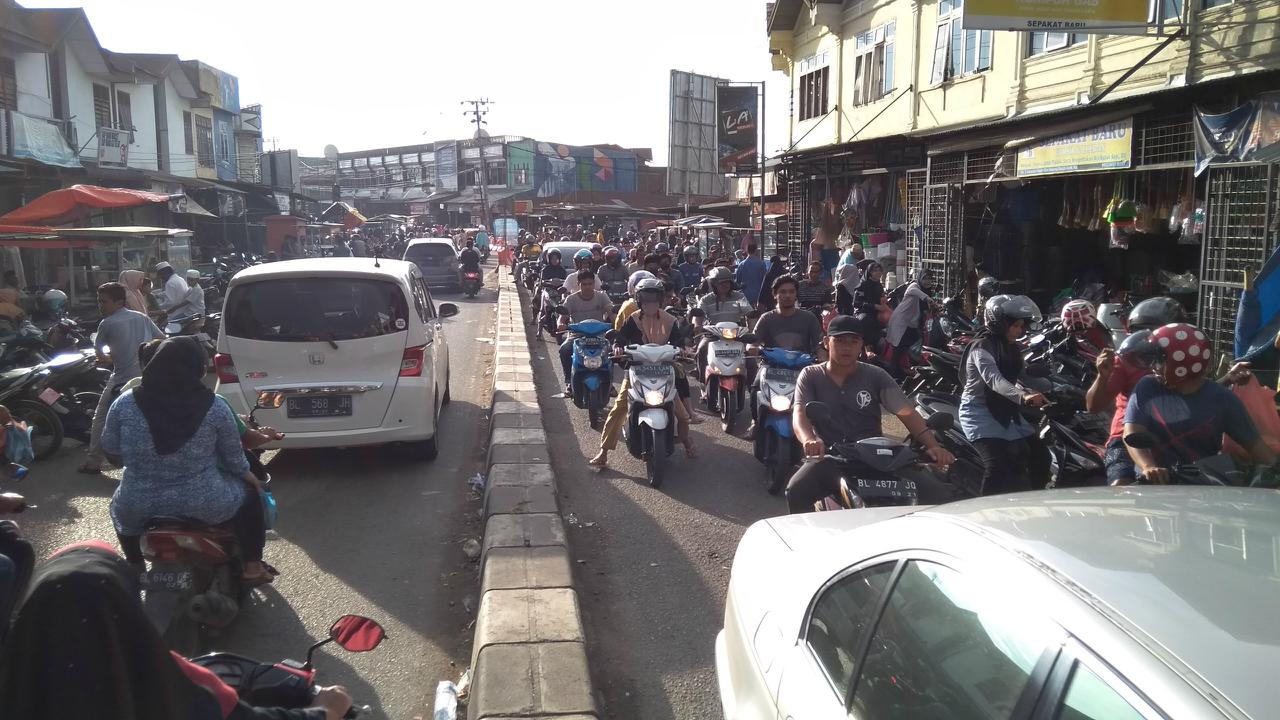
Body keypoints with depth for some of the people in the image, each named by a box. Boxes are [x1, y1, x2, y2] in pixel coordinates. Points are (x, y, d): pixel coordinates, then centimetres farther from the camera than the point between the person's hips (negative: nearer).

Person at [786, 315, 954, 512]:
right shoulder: (810, 376, 7)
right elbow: (800, 414, -9)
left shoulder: (875, 376, 9)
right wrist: (809, 440, -33)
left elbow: (907, 413, -2)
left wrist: (932, 446, -20)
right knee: (796, 491, -31)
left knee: (930, 492, -21)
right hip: (829, 458, -1)